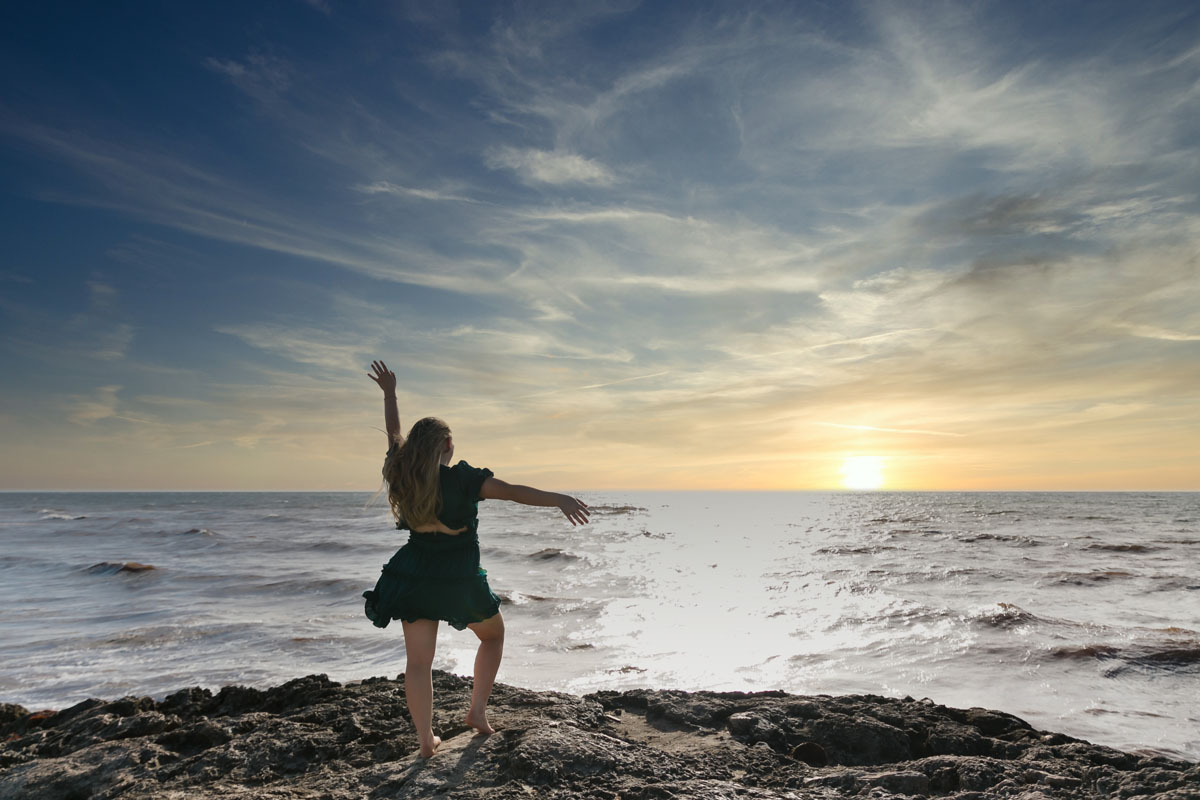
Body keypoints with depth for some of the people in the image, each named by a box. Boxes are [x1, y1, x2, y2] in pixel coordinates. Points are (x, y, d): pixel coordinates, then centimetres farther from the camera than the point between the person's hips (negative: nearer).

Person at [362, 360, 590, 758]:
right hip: (459, 580, -4)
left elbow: (393, 433, 15)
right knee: (493, 634, 22)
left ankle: (426, 740, 13)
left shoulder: (402, 474, -1)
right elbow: (512, 491, -26)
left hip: (414, 578, 4)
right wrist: (558, 499, -31)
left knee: (418, 661, 9)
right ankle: (477, 710, 16)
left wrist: (389, 392, 28)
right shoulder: (463, 478, -15)